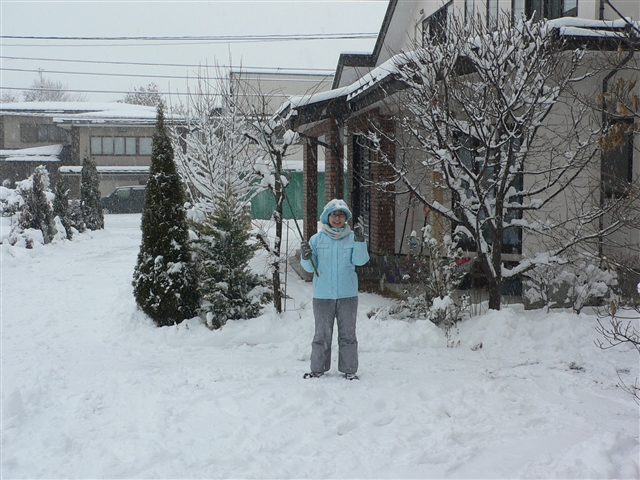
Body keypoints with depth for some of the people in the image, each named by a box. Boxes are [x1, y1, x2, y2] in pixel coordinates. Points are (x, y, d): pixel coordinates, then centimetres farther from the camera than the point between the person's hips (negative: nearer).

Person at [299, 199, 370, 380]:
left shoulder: (352, 237, 1)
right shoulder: (317, 239, 3)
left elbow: (360, 260, -12)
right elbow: (310, 268, 3)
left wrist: (360, 241, -24)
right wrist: (306, 257, -18)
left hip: (348, 294, 0)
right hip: (323, 295, 0)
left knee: (348, 334, 8)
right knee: (322, 334, 8)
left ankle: (349, 370, 16)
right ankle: (318, 369, 17)